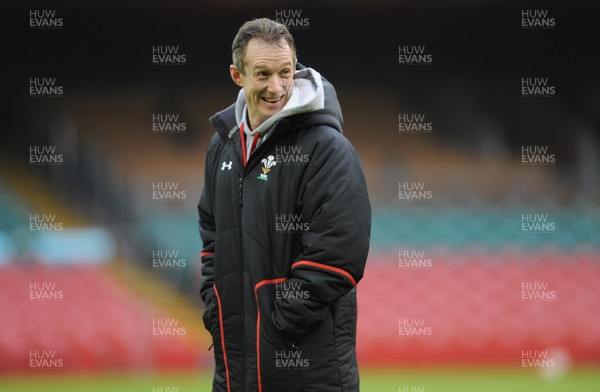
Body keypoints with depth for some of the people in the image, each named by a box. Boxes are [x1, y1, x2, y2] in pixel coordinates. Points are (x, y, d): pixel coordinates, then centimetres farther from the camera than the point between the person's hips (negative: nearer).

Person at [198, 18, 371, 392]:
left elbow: (338, 253, -18)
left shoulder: (327, 148, -12)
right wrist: (215, 308, 10)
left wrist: (283, 319, -16)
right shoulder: (224, 145, 12)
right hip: (235, 354, 7)